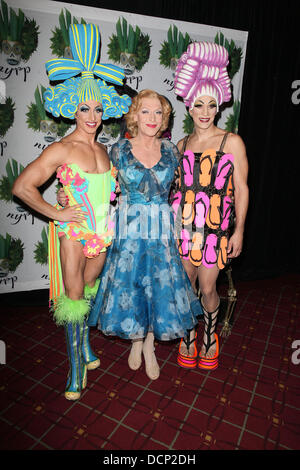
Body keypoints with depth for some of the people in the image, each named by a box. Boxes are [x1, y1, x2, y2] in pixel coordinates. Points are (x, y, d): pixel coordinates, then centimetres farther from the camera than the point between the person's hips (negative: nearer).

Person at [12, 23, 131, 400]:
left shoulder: (103, 149, 7)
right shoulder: (61, 150, -11)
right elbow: (21, 186, -13)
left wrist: (113, 200, 8)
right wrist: (56, 213, -12)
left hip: (102, 233, 5)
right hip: (73, 233, -5)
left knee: (88, 291, 19)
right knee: (73, 297, 4)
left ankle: (85, 346, 39)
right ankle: (76, 365, 21)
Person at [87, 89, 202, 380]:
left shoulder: (171, 151, 2)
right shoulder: (119, 150, -2)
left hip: (161, 231, 1)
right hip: (129, 230, -1)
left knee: (159, 287, 7)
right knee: (129, 287, 8)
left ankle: (150, 345, 31)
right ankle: (136, 341, 35)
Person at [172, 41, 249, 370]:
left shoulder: (232, 141, -1)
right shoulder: (181, 145, 9)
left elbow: (241, 189, -2)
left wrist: (238, 231, -6)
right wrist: (170, 221, 11)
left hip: (215, 226, -3)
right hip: (182, 223, 3)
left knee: (207, 288, 5)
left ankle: (210, 337, 33)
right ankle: (188, 338, 33)